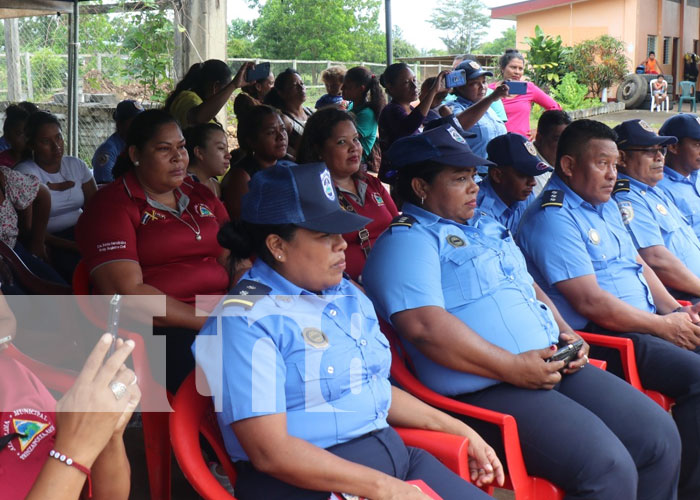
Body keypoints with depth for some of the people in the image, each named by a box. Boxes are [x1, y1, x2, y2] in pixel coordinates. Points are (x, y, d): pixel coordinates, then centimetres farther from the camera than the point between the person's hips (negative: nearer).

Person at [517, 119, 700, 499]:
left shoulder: (607, 206, 19)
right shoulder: (552, 218, -13)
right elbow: (590, 301, -19)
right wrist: (663, 326, -13)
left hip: (645, 322, 10)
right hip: (601, 338, -10)